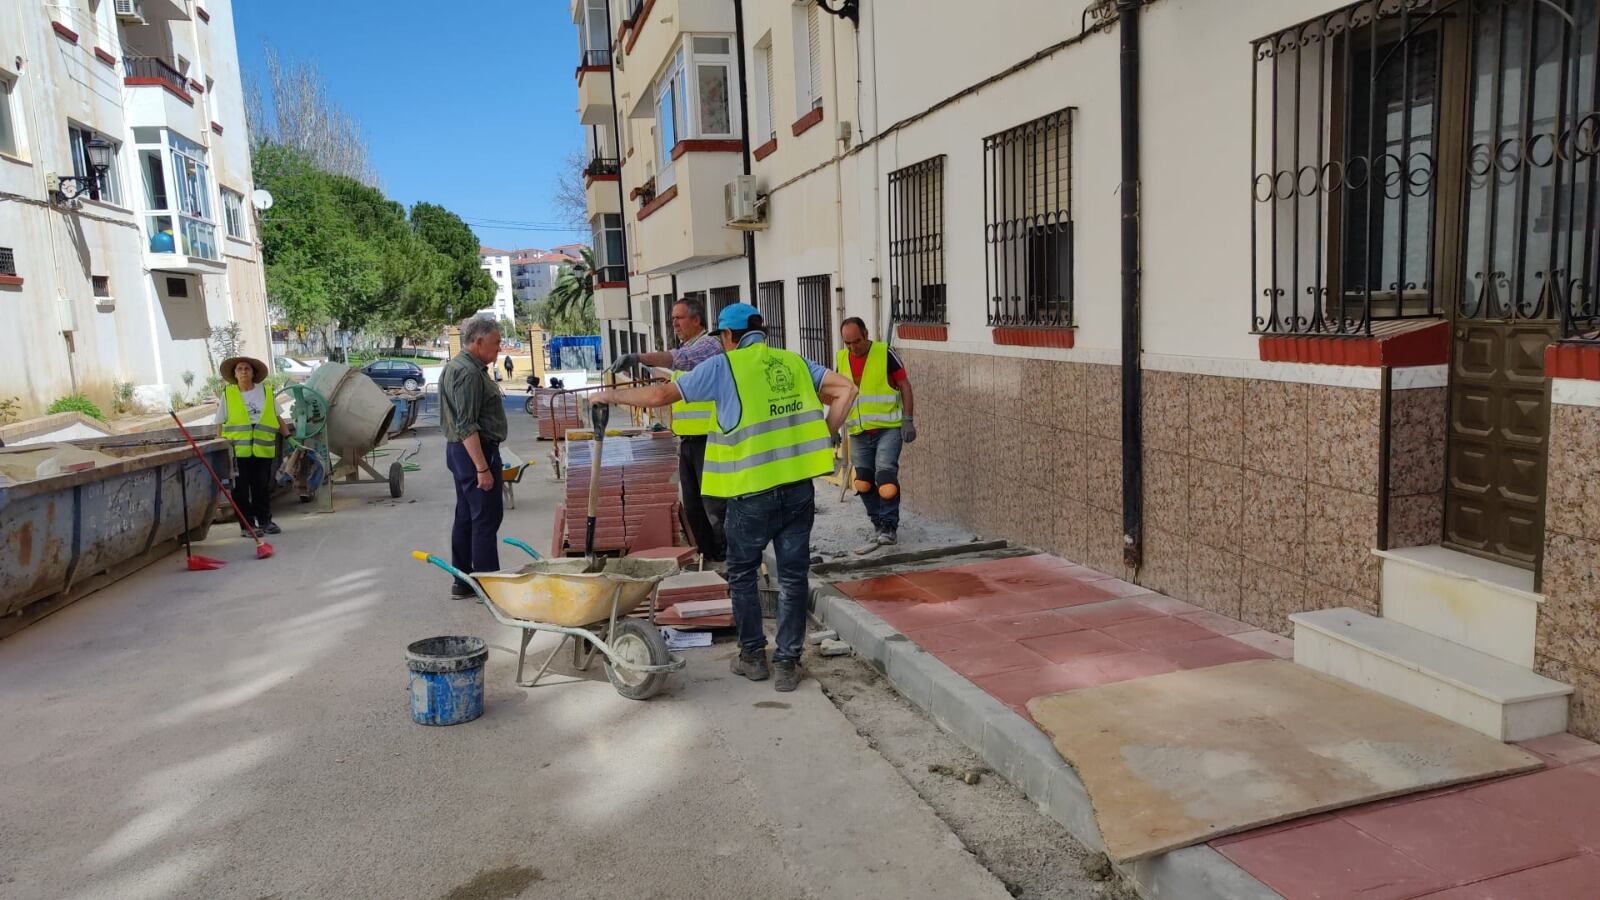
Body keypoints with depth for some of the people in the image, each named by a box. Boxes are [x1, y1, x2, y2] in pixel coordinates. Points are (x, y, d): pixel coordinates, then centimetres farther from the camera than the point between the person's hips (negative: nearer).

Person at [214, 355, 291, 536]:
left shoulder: (267, 392, 9)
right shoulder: (227, 394, 3)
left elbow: (278, 419, 14)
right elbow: (220, 424, 5)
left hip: (263, 450, 2)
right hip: (237, 451, -2)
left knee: (263, 488, 7)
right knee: (241, 490, 2)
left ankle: (264, 522, 20)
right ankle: (247, 526, 10)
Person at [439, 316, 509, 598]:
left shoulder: (457, 366, 16)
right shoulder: (468, 372, -19)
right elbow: (467, 426, -24)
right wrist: (482, 467, -25)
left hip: (460, 451, 11)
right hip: (476, 451, -11)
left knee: (466, 516, 13)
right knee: (486, 517, -6)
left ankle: (463, 580, 20)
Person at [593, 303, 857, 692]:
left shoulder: (723, 366, -1)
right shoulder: (794, 362, 12)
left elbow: (661, 395, 0)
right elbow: (845, 389, 5)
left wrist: (613, 395, 14)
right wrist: (824, 437, 6)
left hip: (753, 492, -4)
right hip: (799, 488, 4)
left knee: (742, 574, 16)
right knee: (792, 576, 10)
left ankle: (753, 655, 23)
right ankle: (788, 663, 15)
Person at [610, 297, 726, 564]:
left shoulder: (709, 344, -11)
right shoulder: (685, 347, 18)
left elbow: (679, 359, -31)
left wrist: (639, 357, -40)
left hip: (708, 440, -9)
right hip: (687, 440, 9)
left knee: (714, 505, -6)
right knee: (692, 507, 13)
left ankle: (729, 559, 4)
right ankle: (708, 557, 24)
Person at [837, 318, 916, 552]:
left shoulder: (885, 354, -7)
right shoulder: (841, 360, 6)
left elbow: (904, 385, -3)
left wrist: (907, 420, -9)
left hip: (888, 428, -5)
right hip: (859, 432, 5)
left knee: (885, 474, -18)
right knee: (864, 482, 9)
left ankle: (889, 527, -9)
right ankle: (879, 525, 24)